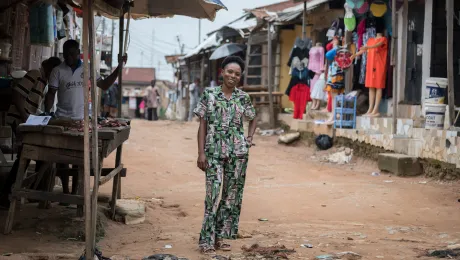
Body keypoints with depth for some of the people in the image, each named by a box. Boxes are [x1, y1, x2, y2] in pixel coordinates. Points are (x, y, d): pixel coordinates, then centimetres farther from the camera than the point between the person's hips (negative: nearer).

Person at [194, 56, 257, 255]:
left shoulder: (243, 97, 5)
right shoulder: (209, 95, 0)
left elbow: (252, 120, 22)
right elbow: (202, 125, 0)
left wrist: (249, 138, 5)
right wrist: (201, 153, -6)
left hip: (238, 152, 3)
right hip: (214, 151, -3)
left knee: (232, 194, 6)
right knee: (212, 194, -7)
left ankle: (221, 236, 17)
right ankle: (207, 240, -2)